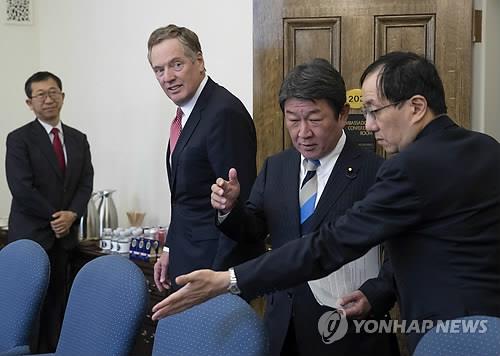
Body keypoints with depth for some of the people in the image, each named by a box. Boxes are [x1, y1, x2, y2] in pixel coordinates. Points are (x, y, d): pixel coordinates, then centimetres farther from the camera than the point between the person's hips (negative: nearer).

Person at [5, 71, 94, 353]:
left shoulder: (78, 139, 12)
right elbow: (22, 189, -13)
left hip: (65, 235, 5)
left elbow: (86, 183, 7)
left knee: (59, 302, 6)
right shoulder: (19, 139, -4)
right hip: (31, 235, -4)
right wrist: (54, 217, -10)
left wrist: (72, 215, -9)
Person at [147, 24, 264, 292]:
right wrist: (171, 249, 15)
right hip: (187, 260, 9)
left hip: (215, 264, -9)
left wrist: (219, 275, -21)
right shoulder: (186, 114, 11)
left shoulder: (225, 113, -19)